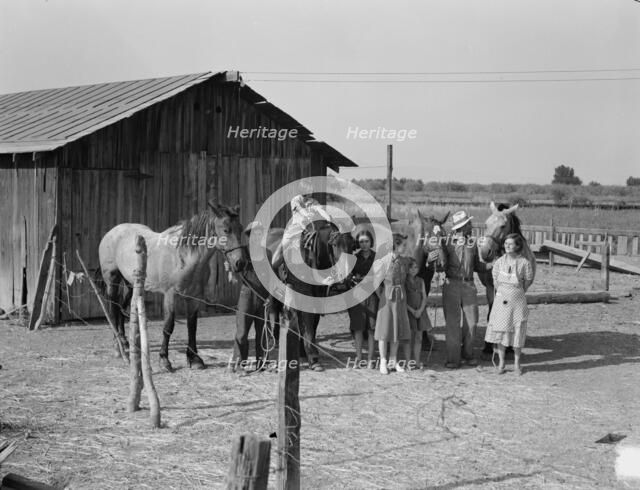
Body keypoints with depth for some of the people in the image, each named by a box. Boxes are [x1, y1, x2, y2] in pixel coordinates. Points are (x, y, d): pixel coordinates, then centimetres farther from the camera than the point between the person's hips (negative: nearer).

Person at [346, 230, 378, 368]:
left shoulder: (376, 257, 8)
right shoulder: (354, 257, 8)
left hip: (372, 293, 0)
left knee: (372, 327, -4)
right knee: (358, 326, -2)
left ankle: (370, 359, 0)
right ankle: (358, 358, 4)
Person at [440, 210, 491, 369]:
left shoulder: (472, 243, 10)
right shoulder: (447, 242, -1)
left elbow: (477, 265, 18)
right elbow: (442, 265, 1)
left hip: (469, 286, 3)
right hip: (451, 284, -3)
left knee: (471, 321, 4)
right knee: (452, 322, -3)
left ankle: (467, 354, 21)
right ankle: (453, 358, 1)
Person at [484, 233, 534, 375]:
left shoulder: (524, 263, -6)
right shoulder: (500, 261, 1)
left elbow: (528, 281, 4)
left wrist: (518, 293, 8)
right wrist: (501, 292, 8)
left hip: (517, 299, -2)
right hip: (502, 298, 2)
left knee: (518, 331, 3)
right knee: (500, 330, 3)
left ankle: (516, 363, 15)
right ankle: (501, 362, 13)